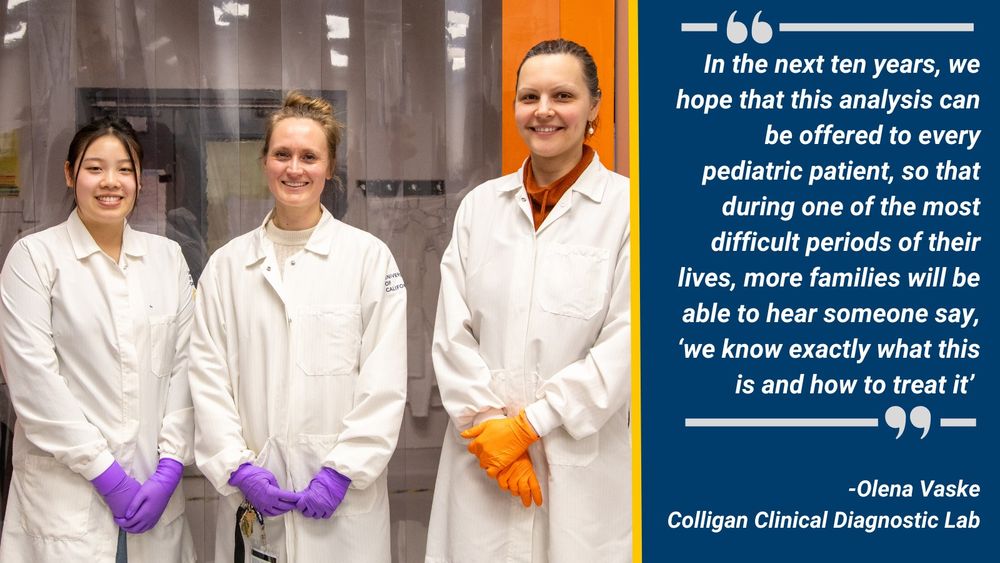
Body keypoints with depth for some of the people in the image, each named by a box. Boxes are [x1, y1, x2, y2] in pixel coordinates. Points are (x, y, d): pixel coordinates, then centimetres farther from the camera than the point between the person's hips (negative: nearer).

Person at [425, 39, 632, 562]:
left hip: (582, 465, -3)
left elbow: (623, 345, -10)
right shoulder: (480, 205, 7)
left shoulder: (624, 206, -4)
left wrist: (528, 425, -11)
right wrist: (488, 424, -7)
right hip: (485, 457, 3)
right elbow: (452, 333, 3)